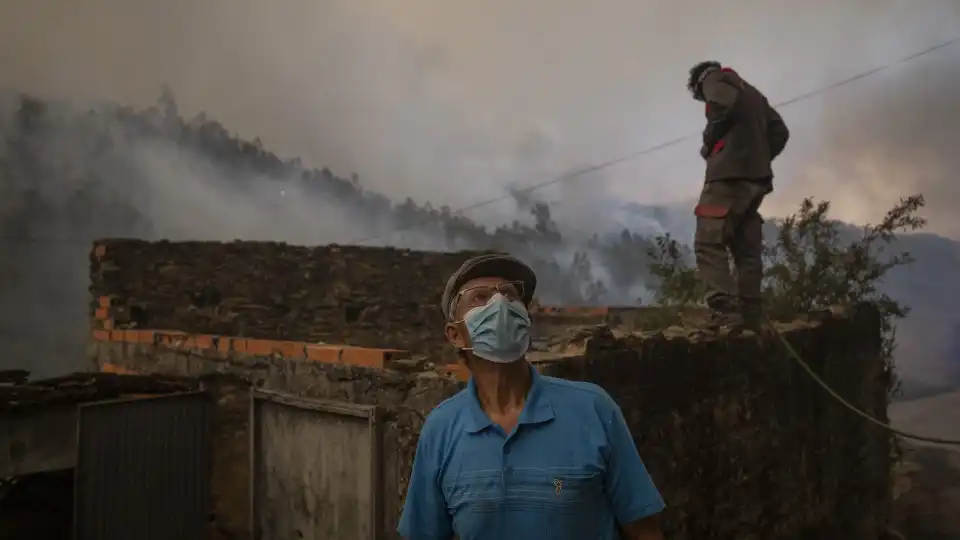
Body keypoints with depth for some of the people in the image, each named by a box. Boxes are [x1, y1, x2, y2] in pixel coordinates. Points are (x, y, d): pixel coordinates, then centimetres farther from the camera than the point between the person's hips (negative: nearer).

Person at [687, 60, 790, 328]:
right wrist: (759, 159, 15)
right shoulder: (753, 93, 31)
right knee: (747, 249, 8)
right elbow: (779, 132, 23)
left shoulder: (715, 79, 8)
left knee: (709, 243, -14)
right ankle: (750, 316, 5)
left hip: (730, 173, -8)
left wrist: (708, 144, -4)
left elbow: (723, 106, -16)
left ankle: (725, 313, -26)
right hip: (756, 177, 9)